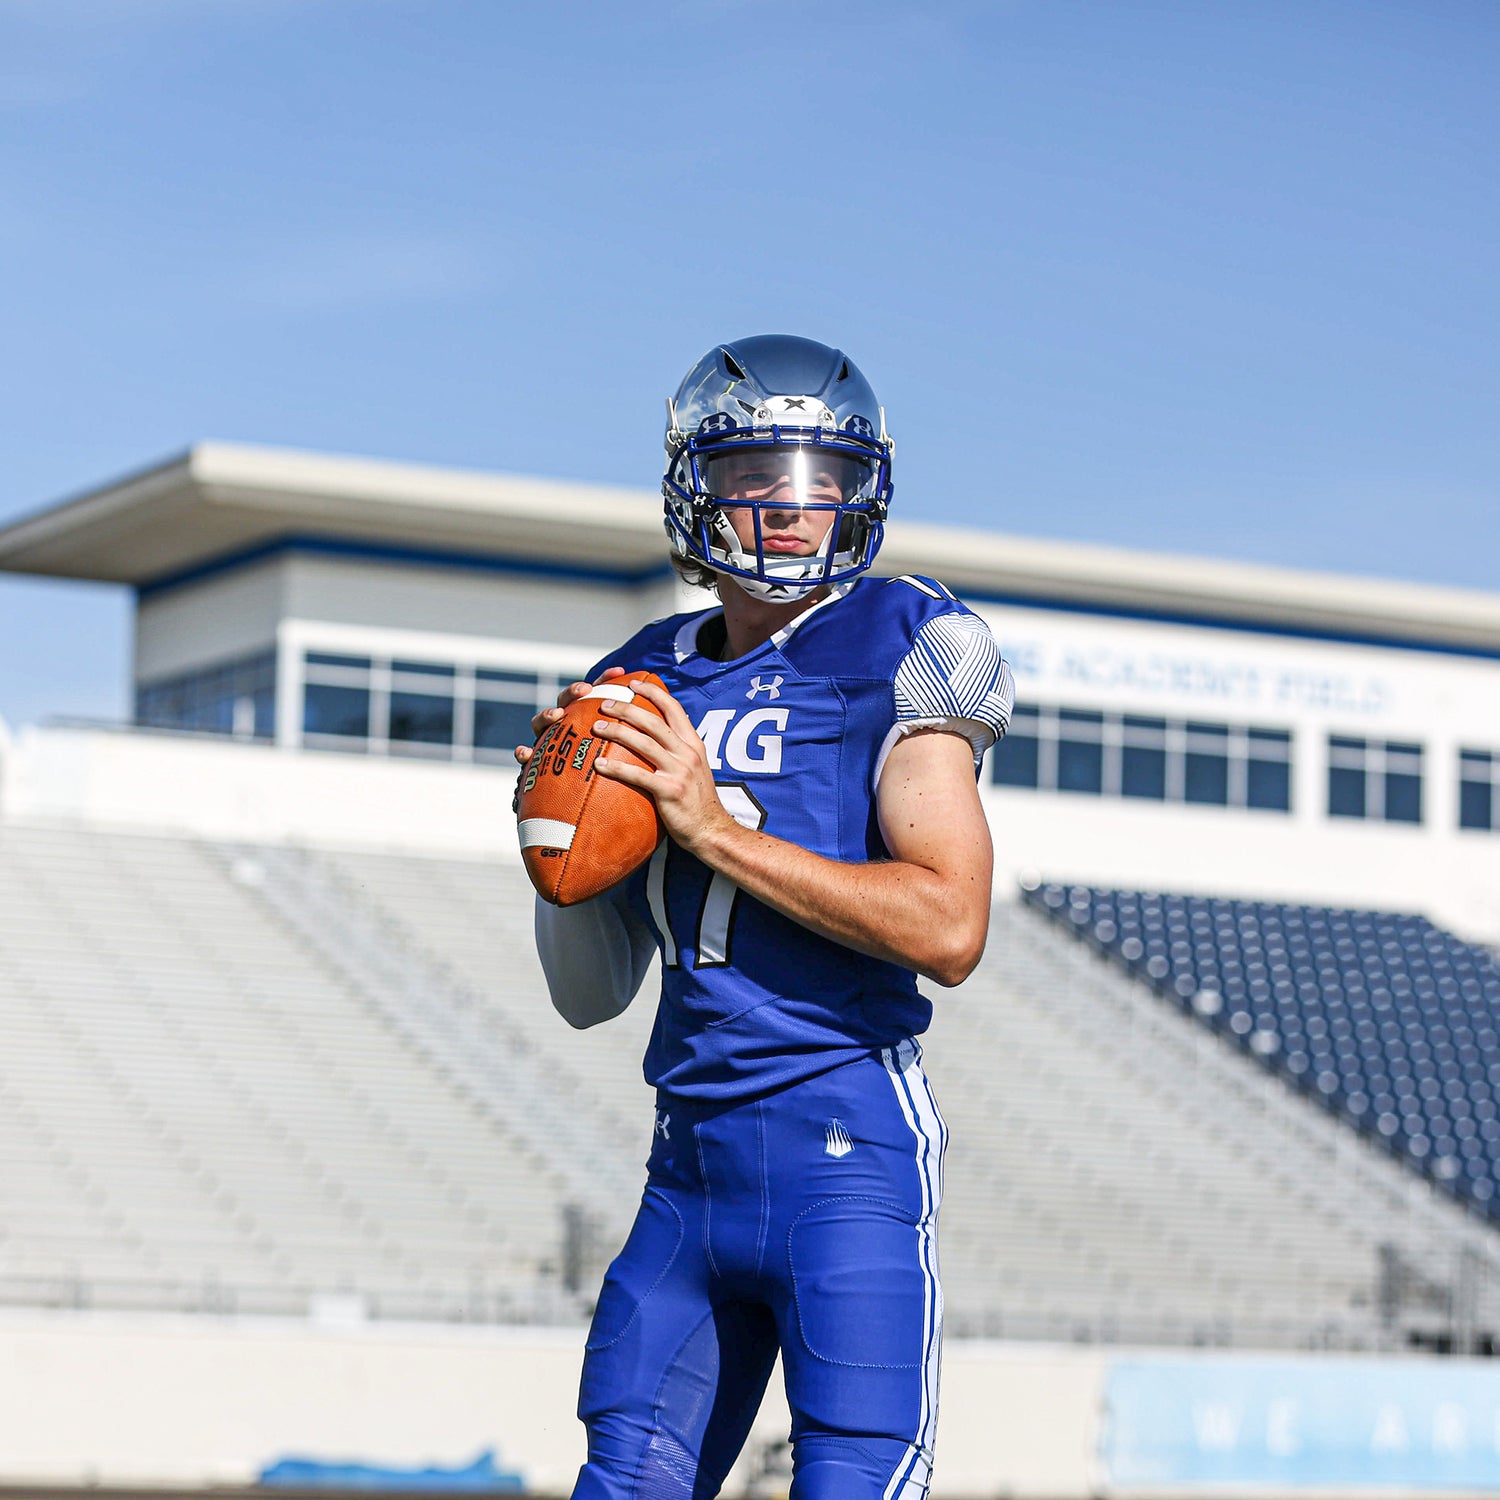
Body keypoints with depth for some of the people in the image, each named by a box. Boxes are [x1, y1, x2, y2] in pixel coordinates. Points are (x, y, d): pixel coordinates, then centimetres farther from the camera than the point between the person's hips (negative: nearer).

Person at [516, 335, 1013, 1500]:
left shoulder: (895, 655, -3)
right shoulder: (650, 688, 14)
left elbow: (950, 928, -16)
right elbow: (590, 994, 17)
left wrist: (713, 827, -15)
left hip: (845, 1146, -6)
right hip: (692, 1159, 6)